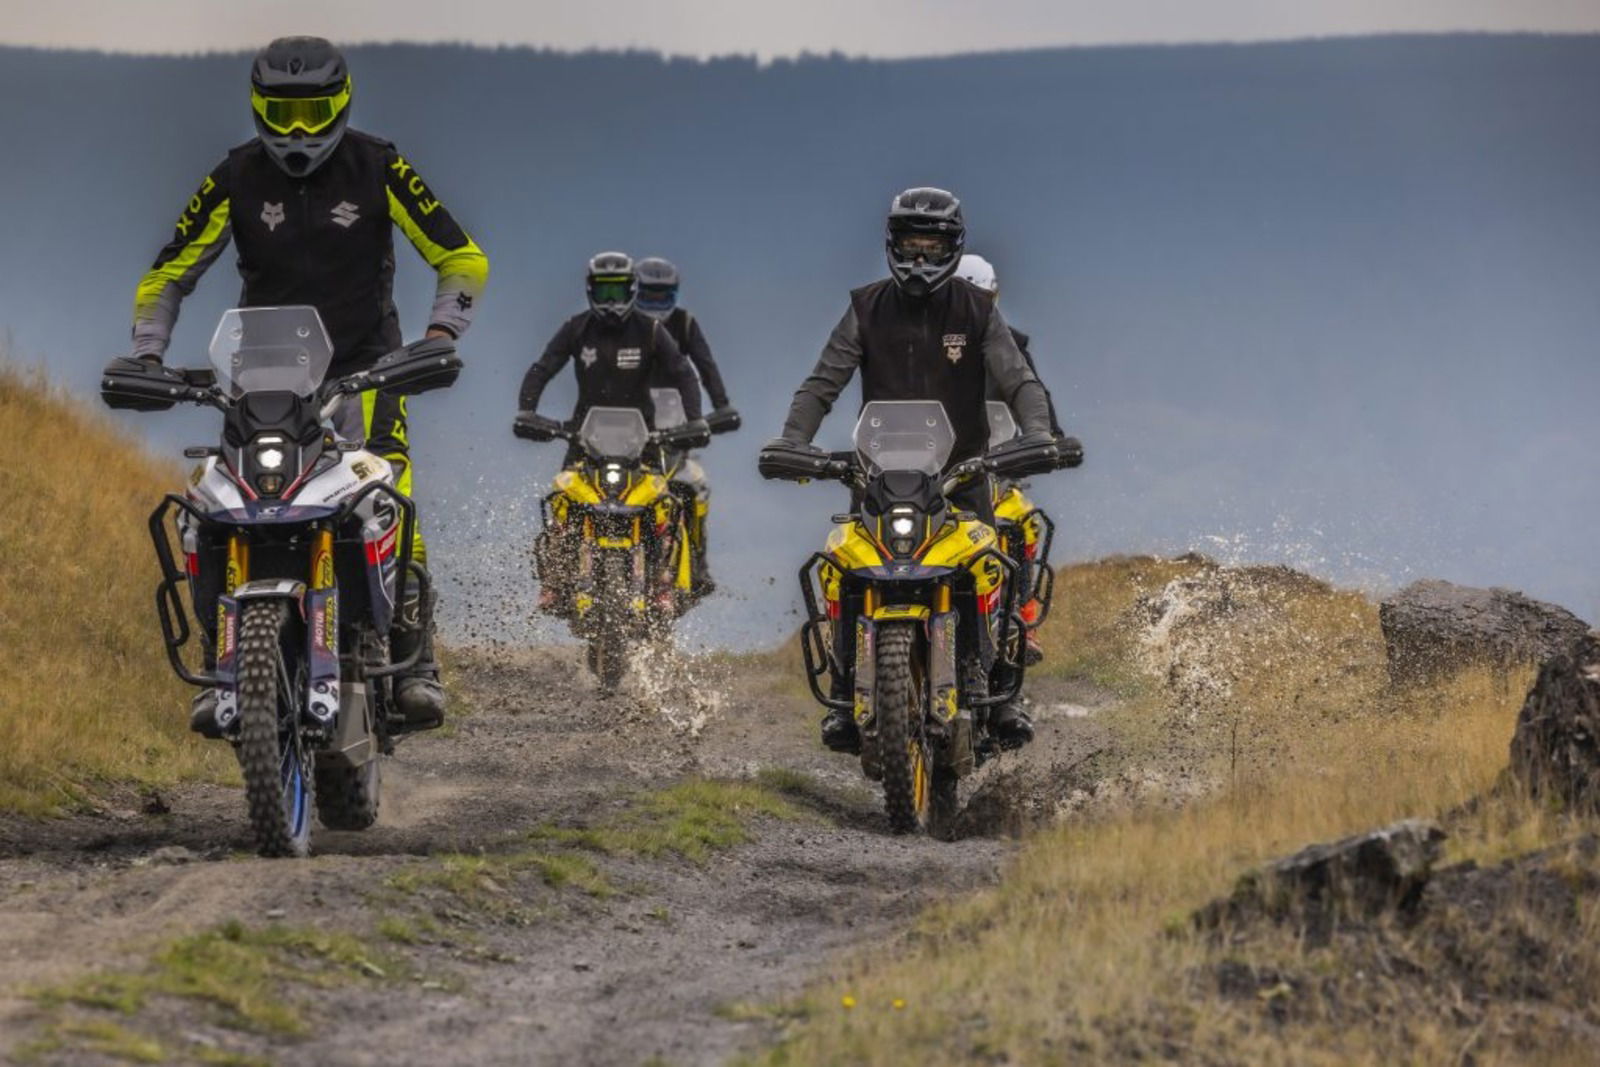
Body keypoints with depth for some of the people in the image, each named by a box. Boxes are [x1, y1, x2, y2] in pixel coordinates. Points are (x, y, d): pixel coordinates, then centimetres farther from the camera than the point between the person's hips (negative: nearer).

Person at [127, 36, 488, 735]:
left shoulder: (376, 168, -3)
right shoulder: (237, 178, 1)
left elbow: (462, 259, 0)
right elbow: (169, 275, 7)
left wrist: (440, 334, -15)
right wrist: (146, 356, -7)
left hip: (363, 367, -2)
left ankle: (415, 660, -16)